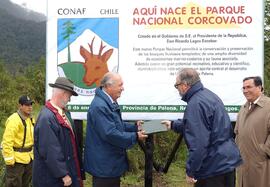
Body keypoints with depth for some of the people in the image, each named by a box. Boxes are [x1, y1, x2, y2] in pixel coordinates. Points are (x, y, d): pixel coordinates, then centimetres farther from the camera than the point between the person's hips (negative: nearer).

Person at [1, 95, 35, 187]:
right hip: (17, 159, -8)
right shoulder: (14, 120, -20)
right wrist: (9, 160, -23)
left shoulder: (31, 119, 9)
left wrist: (33, 153, 17)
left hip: (29, 158, 9)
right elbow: (7, 142, -23)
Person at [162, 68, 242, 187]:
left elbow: (198, 144, -26)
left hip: (214, 167, -10)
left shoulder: (195, 104, -22)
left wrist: (190, 171, -17)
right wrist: (173, 125, 32)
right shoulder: (208, 94, 9)